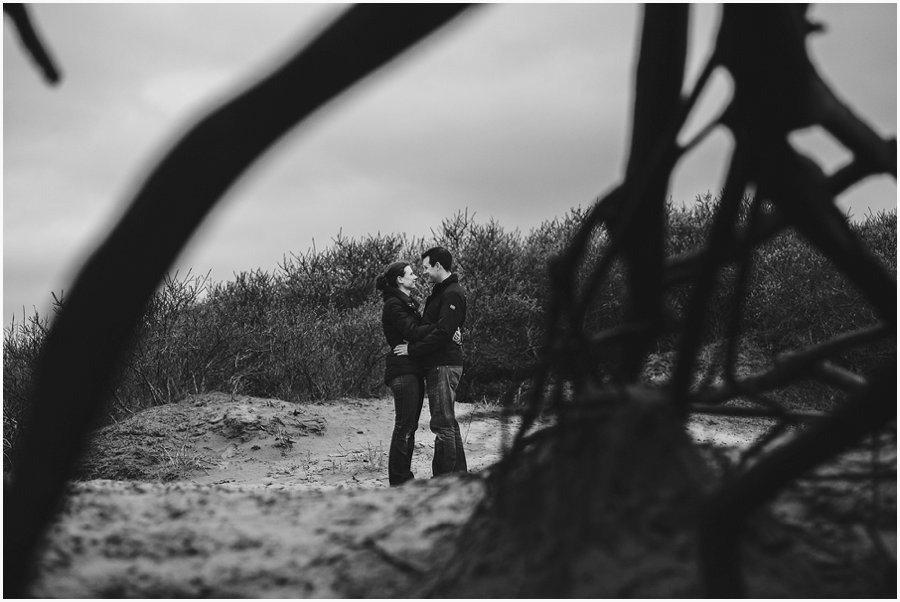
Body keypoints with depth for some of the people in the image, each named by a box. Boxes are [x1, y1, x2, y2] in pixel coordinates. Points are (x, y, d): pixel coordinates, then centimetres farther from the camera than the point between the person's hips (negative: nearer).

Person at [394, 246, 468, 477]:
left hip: (444, 366, -11)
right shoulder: (441, 292, 19)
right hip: (437, 365, 11)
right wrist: (414, 345, 12)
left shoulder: (452, 294, -14)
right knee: (448, 423, 14)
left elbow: (442, 333, -22)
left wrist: (413, 349, -18)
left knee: (442, 423, -9)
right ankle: (459, 475, 20)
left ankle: (444, 478, -7)